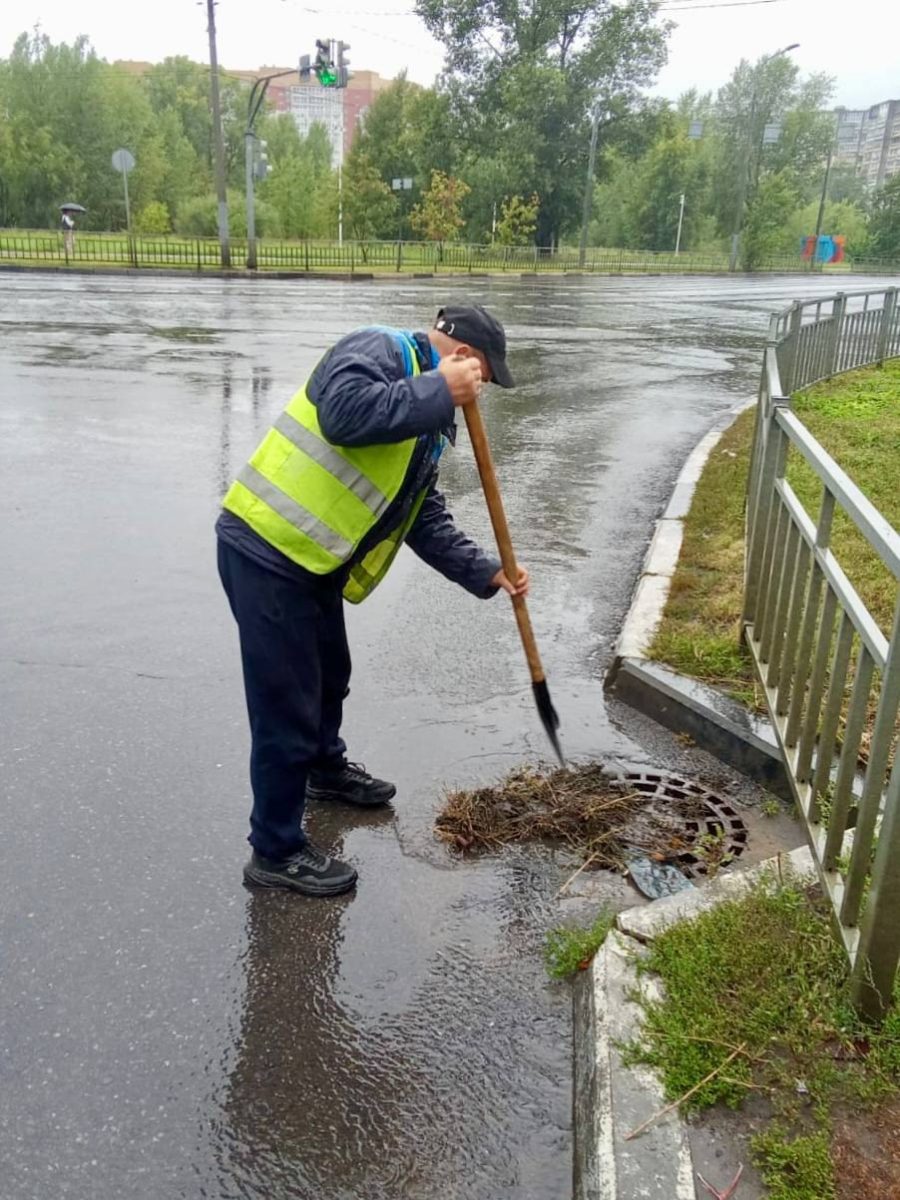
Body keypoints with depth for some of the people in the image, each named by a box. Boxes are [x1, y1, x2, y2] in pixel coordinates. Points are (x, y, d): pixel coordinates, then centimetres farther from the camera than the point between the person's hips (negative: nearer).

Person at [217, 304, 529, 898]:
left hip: (311, 560, 10)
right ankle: (277, 851, 13)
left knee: (329, 676, 28)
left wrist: (487, 573, 8)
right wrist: (440, 390, -22)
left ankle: (326, 769, 55)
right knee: (287, 705, -3)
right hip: (265, 549, -10)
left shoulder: (427, 426, 17)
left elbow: (428, 522, 17)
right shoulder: (379, 350, -10)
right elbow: (344, 413, -32)